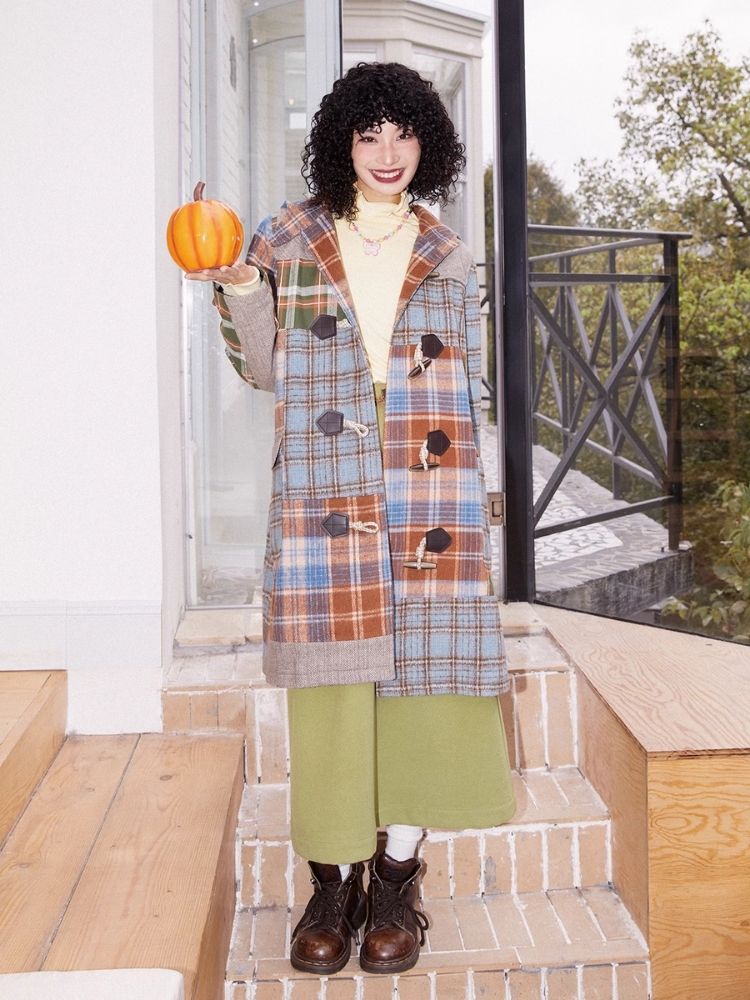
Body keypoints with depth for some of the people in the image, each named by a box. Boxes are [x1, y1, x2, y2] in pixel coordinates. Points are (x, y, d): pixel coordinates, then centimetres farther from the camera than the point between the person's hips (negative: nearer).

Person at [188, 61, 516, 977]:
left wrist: (463, 489, 9)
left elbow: (465, 383, 15)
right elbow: (265, 370, 7)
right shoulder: (289, 240, 9)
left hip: (427, 491, 1)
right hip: (322, 490, -1)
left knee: (419, 669, -1)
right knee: (330, 679, -1)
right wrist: (239, 289, -8)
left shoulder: (447, 258, 13)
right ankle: (333, 883, 13)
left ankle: (397, 878, 14)